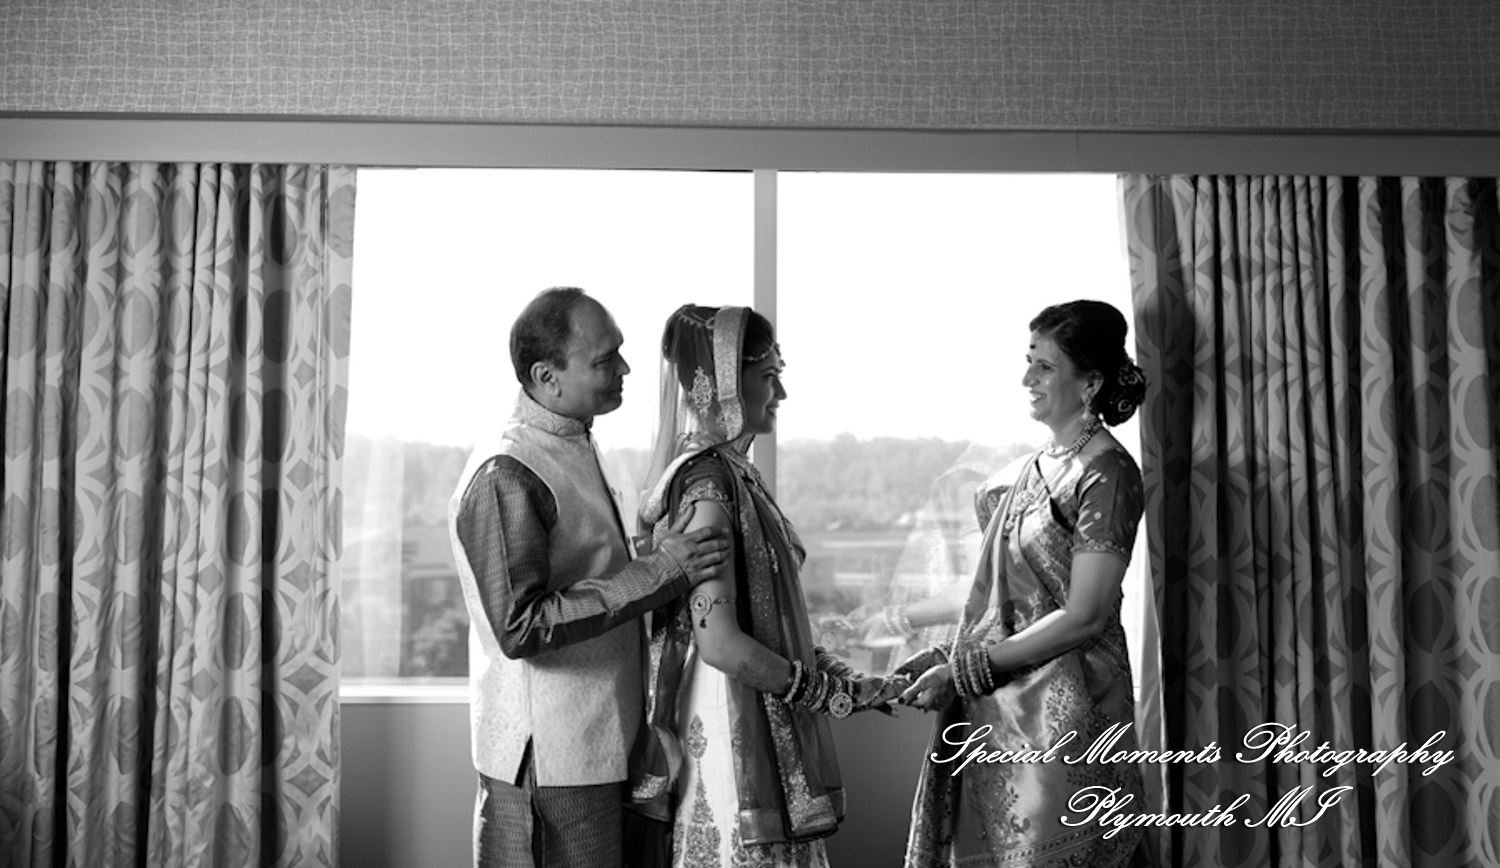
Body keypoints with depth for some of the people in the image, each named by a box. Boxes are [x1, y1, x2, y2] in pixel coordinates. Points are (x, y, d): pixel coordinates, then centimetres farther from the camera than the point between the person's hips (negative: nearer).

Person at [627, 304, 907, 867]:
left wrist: (837, 674, 7)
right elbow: (720, 642, -23)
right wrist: (838, 693, -14)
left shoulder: (733, 471, 10)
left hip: (760, 731, 9)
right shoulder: (707, 481, -18)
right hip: (734, 735, -9)